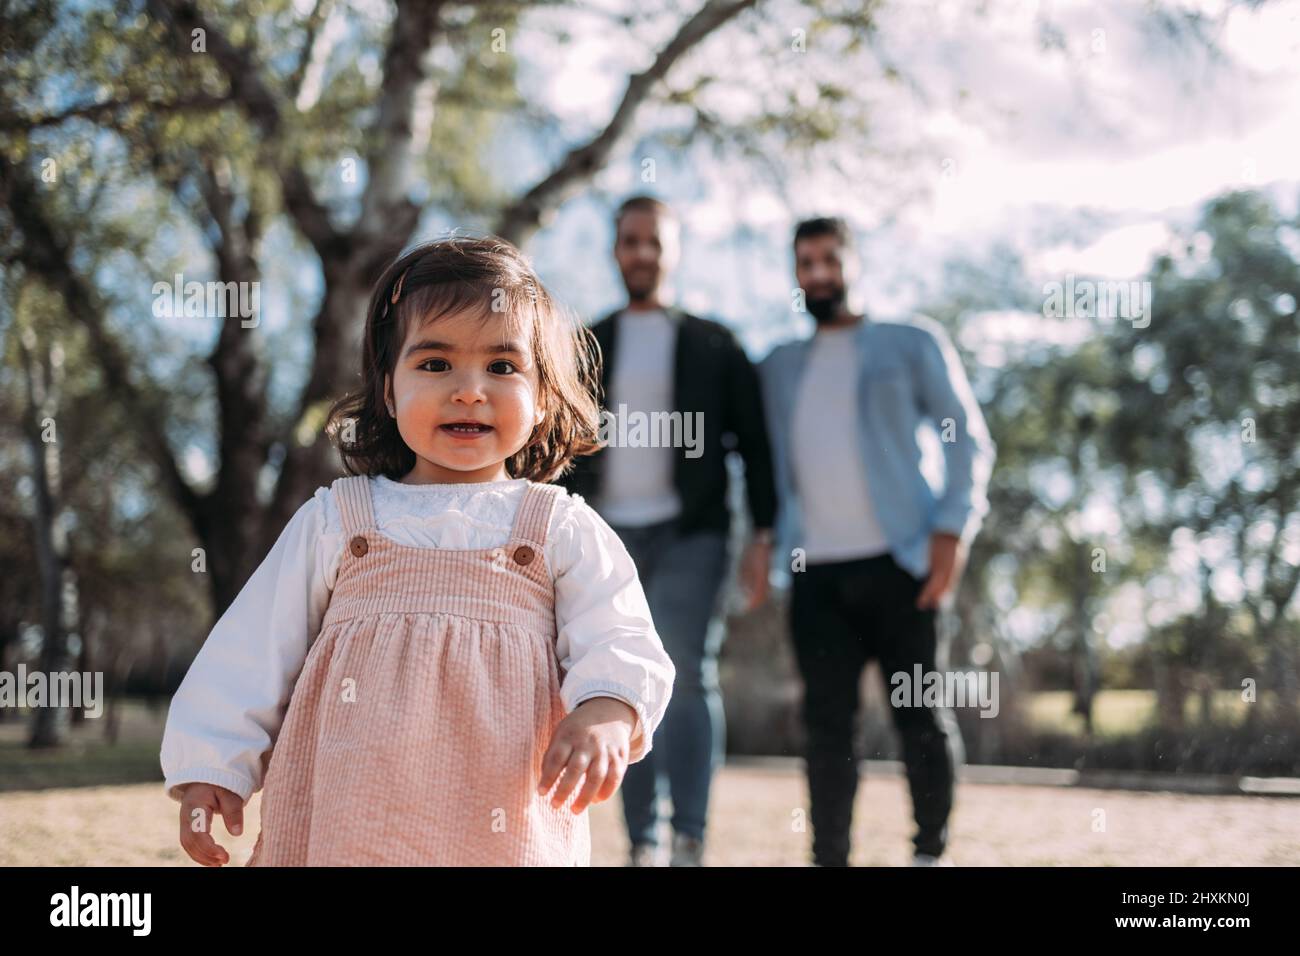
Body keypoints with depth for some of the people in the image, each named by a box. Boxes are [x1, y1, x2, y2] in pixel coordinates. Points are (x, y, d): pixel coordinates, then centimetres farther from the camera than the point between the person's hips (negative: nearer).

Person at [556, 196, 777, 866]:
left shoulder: (713, 345, 7)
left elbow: (754, 444, 5)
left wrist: (762, 537, -3)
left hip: (689, 533, -2)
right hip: (606, 535, 3)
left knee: (685, 672, -18)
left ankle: (691, 839, -16)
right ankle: (643, 846, 8)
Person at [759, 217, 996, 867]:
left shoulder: (911, 343, 8)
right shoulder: (780, 367, 20)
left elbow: (968, 439, 3)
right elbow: (774, 463, 24)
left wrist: (952, 529, -10)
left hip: (897, 563, -3)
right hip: (815, 572, 3)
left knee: (921, 719, -1)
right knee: (826, 724, 1)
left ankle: (930, 851, 13)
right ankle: (828, 858, 6)